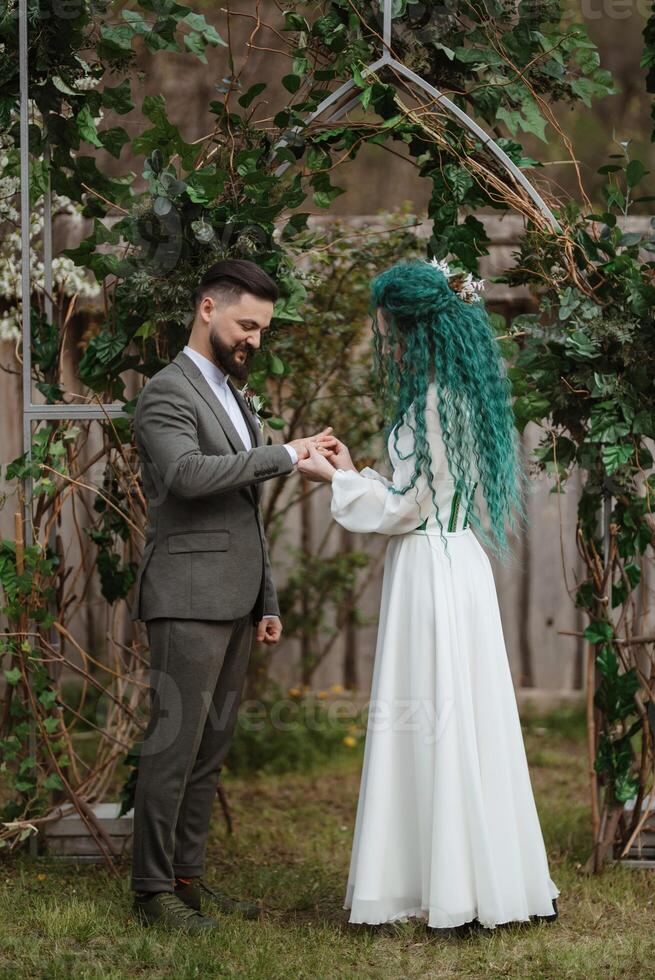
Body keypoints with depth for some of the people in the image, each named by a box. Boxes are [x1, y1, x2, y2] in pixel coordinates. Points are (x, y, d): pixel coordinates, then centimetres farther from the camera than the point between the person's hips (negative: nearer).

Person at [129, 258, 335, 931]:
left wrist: (266, 601, 20)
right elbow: (188, 473, -28)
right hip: (188, 598, -9)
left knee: (211, 746, 9)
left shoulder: (232, 398, 21)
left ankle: (186, 876, 13)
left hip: (233, 601, 9)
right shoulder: (167, 393, -8)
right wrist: (284, 455, -25)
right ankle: (152, 888, -4)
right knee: (175, 742, -8)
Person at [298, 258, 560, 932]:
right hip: (453, 563, 10)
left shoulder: (433, 404, -16)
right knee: (456, 723, 12)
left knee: (438, 721, -5)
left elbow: (404, 508, -15)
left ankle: (455, 894, -1)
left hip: (432, 573, -10)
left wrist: (335, 480, -5)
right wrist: (354, 472, 18)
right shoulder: (453, 396, 13)